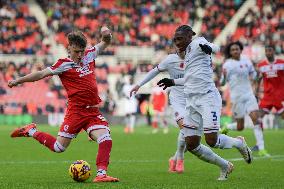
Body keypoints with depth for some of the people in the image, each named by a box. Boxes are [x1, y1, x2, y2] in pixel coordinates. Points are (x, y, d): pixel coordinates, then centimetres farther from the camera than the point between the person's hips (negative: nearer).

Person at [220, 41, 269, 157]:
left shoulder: (247, 61, 7)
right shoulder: (227, 64, -6)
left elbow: (253, 72, 24)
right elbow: (223, 82, -6)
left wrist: (252, 76, 1)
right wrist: (224, 76, -28)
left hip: (249, 94, 4)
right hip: (236, 96, -4)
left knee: (256, 119, -13)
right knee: (240, 127, 0)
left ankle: (261, 149, -12)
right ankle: (225, 128, 35)